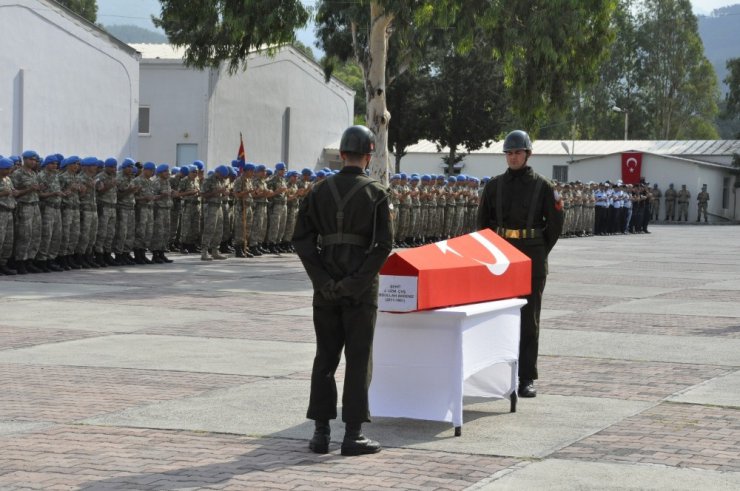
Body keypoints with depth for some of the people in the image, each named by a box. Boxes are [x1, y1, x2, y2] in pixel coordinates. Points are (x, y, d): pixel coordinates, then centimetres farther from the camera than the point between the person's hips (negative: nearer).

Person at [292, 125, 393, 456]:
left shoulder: (319, 191, 3)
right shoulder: (376, 193, -5)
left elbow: (302, 240, -2)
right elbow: (383, 245, -14)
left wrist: (323, 280, -6)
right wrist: (359, 281, -13)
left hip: (326, 289, 3)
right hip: (361, 290, -3)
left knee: (325, 359, 10)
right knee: (359, 361, 2)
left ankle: (321, 432, 10)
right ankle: (353, 435, 1)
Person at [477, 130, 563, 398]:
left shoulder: (542, 186, -1)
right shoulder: (495, 185, 7)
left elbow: (555, 223, 2)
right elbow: (483, 221, 13)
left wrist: (539, 254, 2)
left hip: (531, 259, -3)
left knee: (529, 319, -1)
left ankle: (527, 378, 1)